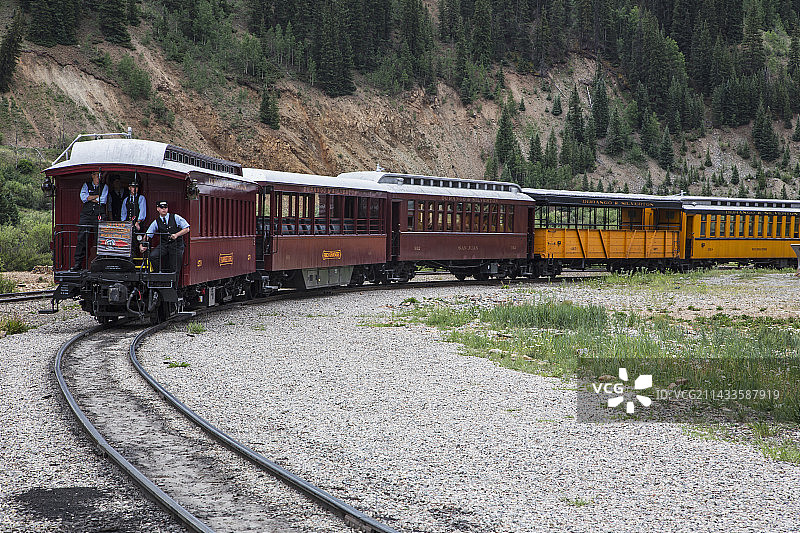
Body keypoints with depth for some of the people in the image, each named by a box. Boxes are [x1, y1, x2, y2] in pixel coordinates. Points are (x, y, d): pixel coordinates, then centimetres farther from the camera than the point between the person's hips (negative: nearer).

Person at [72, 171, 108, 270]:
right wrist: (96, 197, -3)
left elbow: (103, 200, -2)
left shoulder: (104, 187, 13)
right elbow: (83, 197, -2)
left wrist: (90, 198, 1)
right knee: (82, 238, -5)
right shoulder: (86, 185, 16)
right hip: (86, 215, 1)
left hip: (99, 216, -1)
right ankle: (78, 263, -3)